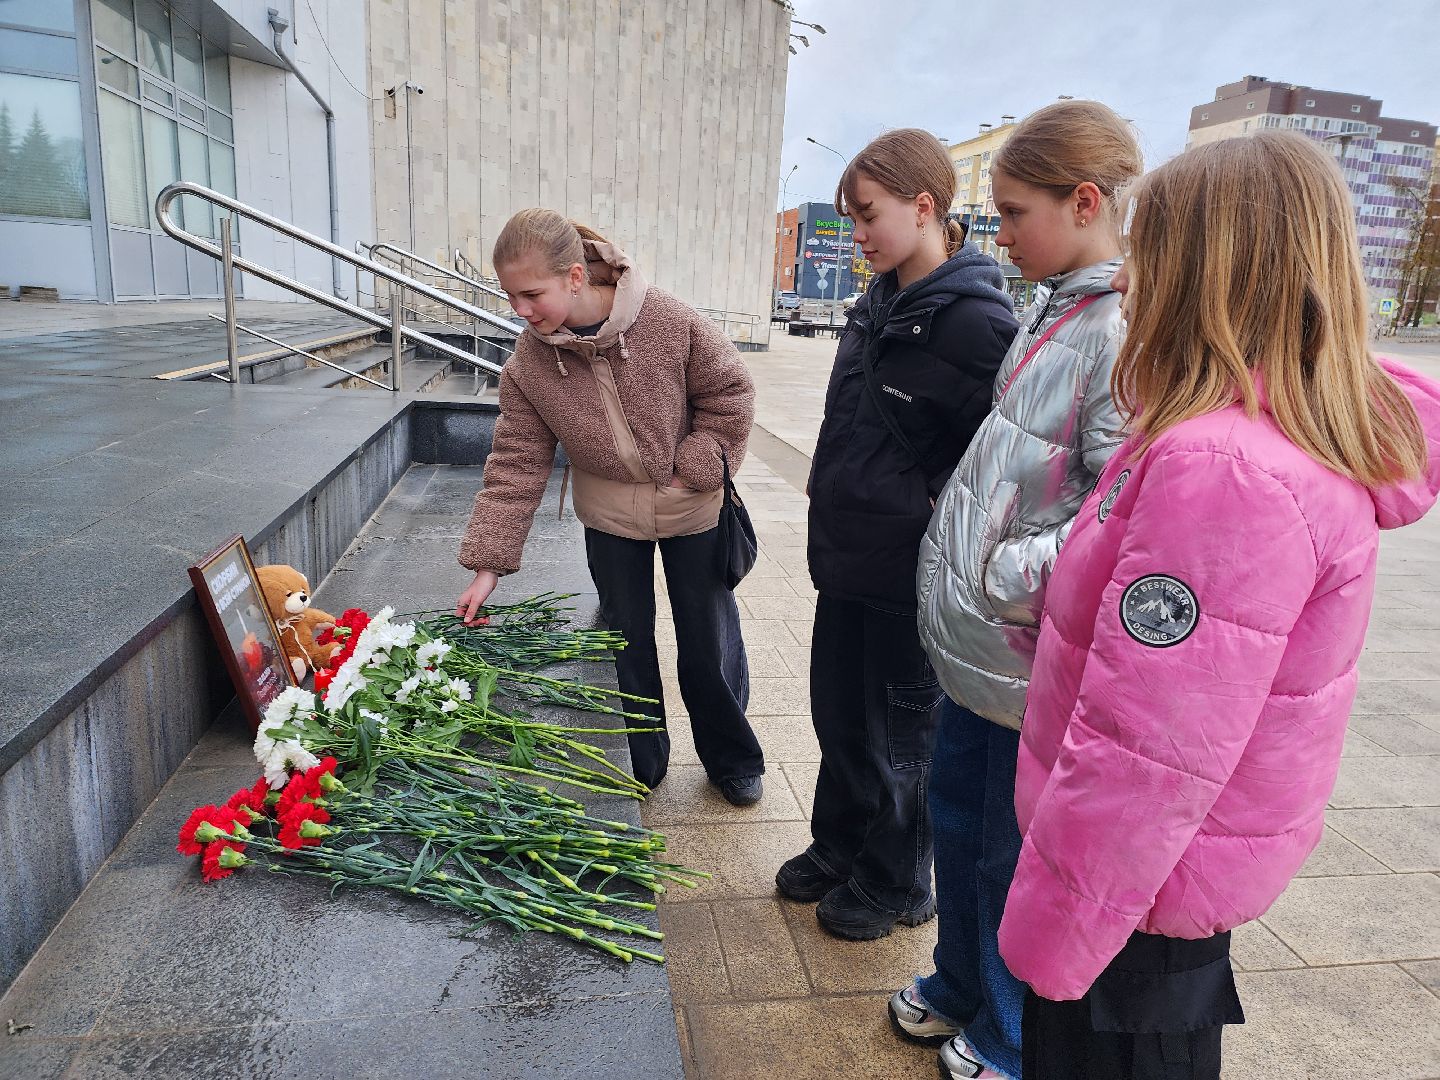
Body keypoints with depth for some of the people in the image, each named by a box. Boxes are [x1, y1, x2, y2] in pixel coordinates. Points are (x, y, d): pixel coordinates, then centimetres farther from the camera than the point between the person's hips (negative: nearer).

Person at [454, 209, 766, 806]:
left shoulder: (671, 322, -23)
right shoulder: (527, 365, -15)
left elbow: (730, 393, -10)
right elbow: (516, 467, -11)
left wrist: (693, 469, -16)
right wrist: (487, 564, -13)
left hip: (692, 509, -2)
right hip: (610, 517, 2)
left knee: (710, 642, 11)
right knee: (626, 639, 14)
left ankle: (732, 759, 35)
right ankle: (640, 763, 36)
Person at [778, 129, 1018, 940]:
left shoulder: (974, 318, -19)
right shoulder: (883, 301, 8)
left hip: (911, 571, -8)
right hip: (849, 553, 8)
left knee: (902, 729, 10)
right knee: (838, 710, 20)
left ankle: (896, 885, 33)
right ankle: (840, 847, 43)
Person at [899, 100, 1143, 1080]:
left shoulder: (1129, 333, -20)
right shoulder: (1052, 308, 9)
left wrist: (1013, 574, -20)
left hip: (1033, 661, -9)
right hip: (977, 640, 9)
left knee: (1014, 859, 11)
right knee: (956, 818, 23)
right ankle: (961, 988, 48)